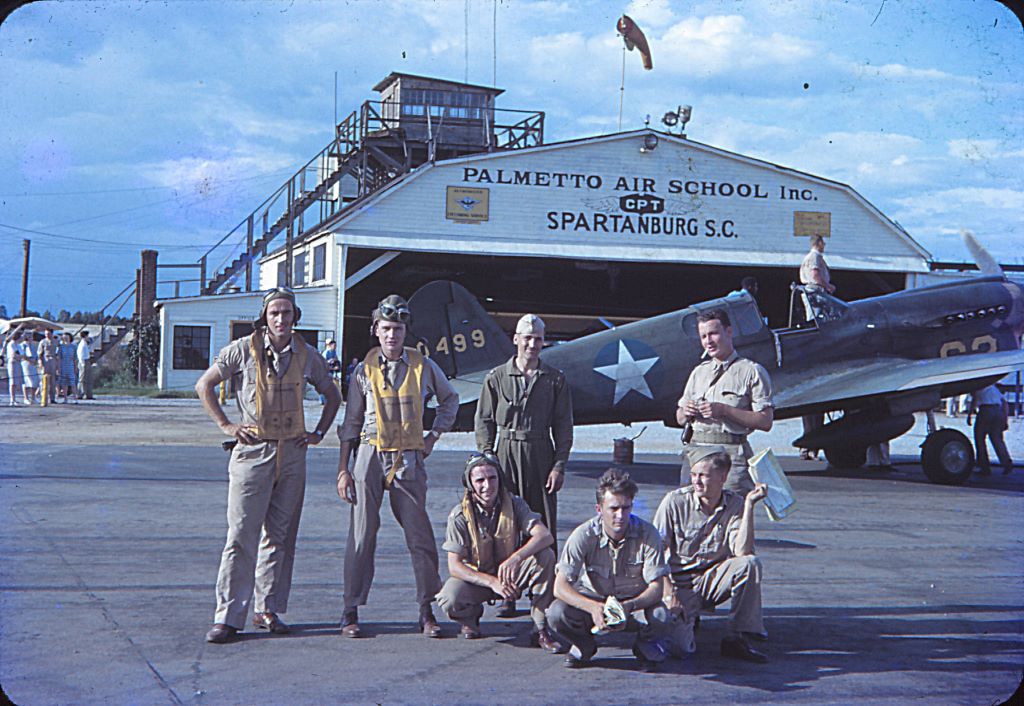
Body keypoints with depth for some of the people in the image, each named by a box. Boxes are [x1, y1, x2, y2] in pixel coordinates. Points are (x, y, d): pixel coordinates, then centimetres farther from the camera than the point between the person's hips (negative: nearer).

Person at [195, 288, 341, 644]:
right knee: (242, 536, -6)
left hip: (292, 453, 4)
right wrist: (226, 425, -2)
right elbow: (204, 386, 5)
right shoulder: (243, 350, -3)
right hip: (253, 451, -4)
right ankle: (227, 616, -2)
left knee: (280, 536, 8)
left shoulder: (307, 355, 6)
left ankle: (268, 610, 17)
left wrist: (318, 433, 10)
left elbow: (332, 395, 21)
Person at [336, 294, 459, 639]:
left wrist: (434, 436, 10)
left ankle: (427, 611, 8)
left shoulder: (423, 366, 3)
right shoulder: (364, 370, 3)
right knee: (362, 535, 1)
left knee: (420, 536, -1)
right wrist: (343, 469, 4)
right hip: (371, 455, 0)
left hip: (409, 459, 0)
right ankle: (351, 610, 8)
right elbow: (351, 422, 8)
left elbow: (450, 399, 21)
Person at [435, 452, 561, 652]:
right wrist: (492, 582, -34)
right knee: (449, 600, -33)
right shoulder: (460, 515, -16)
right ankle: (472, 614, 7)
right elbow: (454, 566, -19)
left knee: (546, 556, -27)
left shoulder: (514, 504, -12)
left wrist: (515, 558, -45)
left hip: (512, 575, 1)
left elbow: (546, 536, -26)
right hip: (477, 576, -1)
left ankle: (540, 629, -16)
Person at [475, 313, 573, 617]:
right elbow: (484, 421, 6)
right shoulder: (497, 377, 6)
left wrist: (559, 466, -1)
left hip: (541, 455, 0)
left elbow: (563, 426, 7)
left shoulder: (555, 379, 7)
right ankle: (507, 595, 5)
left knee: (543, 526, 1)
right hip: (506, 456, 0)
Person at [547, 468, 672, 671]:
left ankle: (646, 644, 5)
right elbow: (560, 586, -23)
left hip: (636, 602, 0)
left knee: (660, 616, -33)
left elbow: (656, 588, -19)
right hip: (592, 599, 0)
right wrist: (593, 607, -41)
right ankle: (584, 645, 6)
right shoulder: (584, 535, -20)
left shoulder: (647, 534, -19)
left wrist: (628, 607, -40)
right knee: (557, 614, -28)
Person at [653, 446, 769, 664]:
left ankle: (736, 639, -14)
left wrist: (749, 504, -22)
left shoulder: (735, 505, -5)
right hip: (680, 582, -2)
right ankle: (688, 618, 14)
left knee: (750, 564, -28)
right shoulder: (675, 501, -11)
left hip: (712, 579, 2)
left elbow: (742, 552, -19)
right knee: (678, 646, -24)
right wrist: (669, 593, -16)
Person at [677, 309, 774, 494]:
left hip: (732, 453, -5)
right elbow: (680, 419, 24)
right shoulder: (698, 372, 21)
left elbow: (766, 422, -7)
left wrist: (724, 410, -13)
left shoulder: (752, 371, 2)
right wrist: (686, 413, 0)